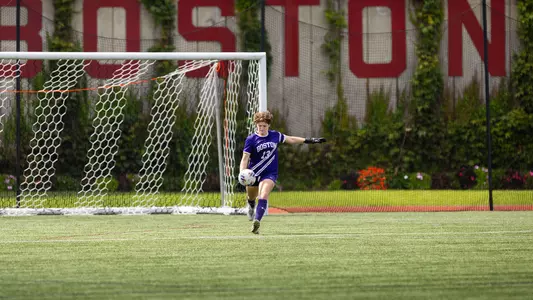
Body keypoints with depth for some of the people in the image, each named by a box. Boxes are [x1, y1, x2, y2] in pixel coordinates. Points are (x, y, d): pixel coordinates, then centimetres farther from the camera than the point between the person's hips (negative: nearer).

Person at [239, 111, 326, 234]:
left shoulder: (275, 135, -3)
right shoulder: (251, 139, -12)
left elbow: (290, 139, 14)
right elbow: (245, 158, -14)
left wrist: (309, 140, 17)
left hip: (270, 173, 0)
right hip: (253, 173, 0)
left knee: (263, 195, -25)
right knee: (251, 197, 21)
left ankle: (256, 221, -38)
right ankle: (251, 207, 58)